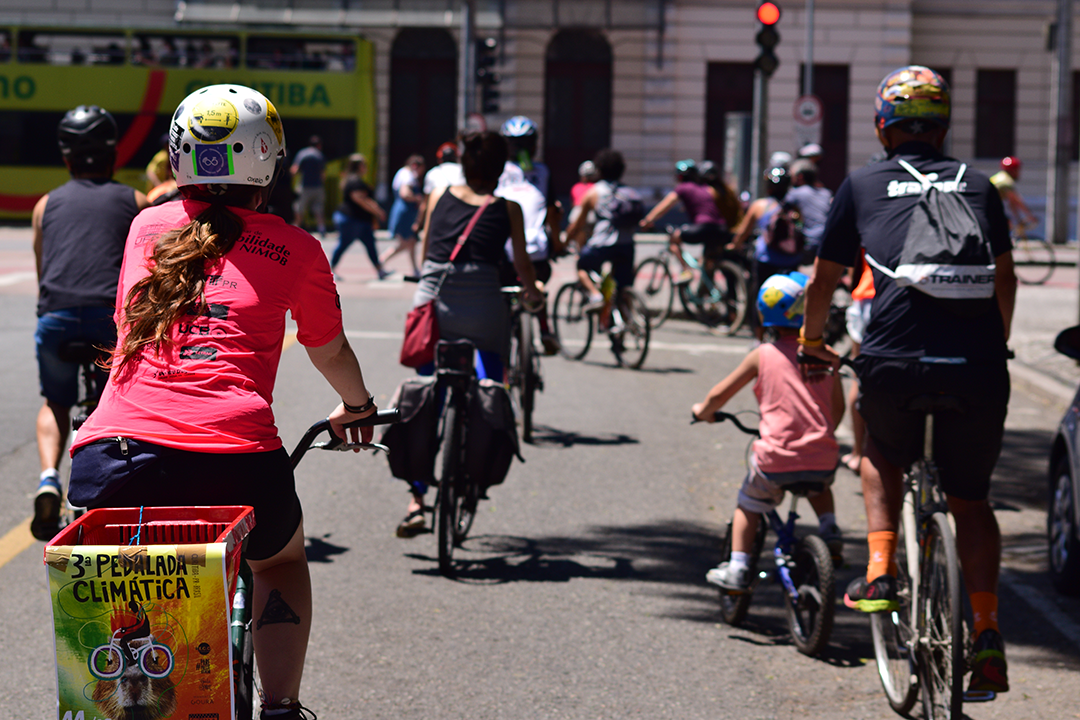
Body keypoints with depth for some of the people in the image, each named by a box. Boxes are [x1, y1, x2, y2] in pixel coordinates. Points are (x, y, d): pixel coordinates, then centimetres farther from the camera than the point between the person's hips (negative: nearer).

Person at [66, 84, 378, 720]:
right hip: (236, 462, -1)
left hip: (116, 456, 1)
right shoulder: (295, 249, 14)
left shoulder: (148, 227, 20)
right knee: (282, 560, 32)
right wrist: (358, 408, 54)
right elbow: (331, 353, 31)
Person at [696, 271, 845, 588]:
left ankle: (737, 568, 18)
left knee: (748, 504, 22)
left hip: (775, 459, -2)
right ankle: (830, 532, 18)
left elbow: (720, 394, 7)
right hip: (822, 457, 2)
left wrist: (703, 410, 28)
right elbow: (838, 408, 14)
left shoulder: (763, 355, -1)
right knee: (819, 486, 37)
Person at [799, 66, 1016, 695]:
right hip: (979, 370, 1)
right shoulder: (979, 186, 19)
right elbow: (1005, 279, 25)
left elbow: (825, 280, 21)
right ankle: (988, 632, 4)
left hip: (895, 363, -1)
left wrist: (812, 341, 39)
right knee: (971, 500, 17)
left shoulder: (862, 185, 15)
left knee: (883, 455, 30)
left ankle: (880, 573, 14)